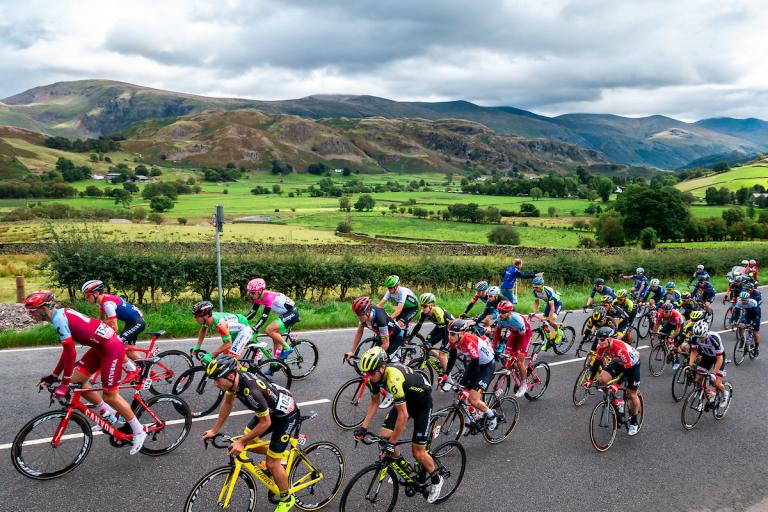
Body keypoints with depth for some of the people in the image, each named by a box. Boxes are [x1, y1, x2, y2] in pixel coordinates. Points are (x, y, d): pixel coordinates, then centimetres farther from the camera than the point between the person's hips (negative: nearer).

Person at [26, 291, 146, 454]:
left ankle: (139, 431, 13)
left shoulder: (58, 319, -17)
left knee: (109, 396, -2)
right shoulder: (62, 314, 12)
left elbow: (70, 353, -20)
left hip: (112, 348, -9)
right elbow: (68, 351, 18)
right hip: (101, 346, 9)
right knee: (76, 380, 9)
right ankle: (108, 413, 23)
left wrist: (64, 384, -13)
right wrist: (53, 376, 20)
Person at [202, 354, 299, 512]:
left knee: (271, 463, -4)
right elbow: (227, 404, 4)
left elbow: (265, 423, -27)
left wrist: (241, 442, -22)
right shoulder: (233, 379, -15)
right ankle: (278, 455, 32)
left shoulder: (252, 391, -39)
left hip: (287, 415, -8)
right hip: (270, 410, 8)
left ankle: (286, 499, 18)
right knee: (247, 441, 9)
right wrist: (214, 430, 7)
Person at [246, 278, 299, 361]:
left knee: (269, 330, -19)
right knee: (276, 337, 9)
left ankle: (287, 348, -7)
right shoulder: (258, 298, 0)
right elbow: (252, 313, 5)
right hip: (284, 314, 10)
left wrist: (254, 328, -37)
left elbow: (265, 316, -31)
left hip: (291, 313, -10)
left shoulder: (268, 296, -26)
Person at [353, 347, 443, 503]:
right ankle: (402, 465, 18)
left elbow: (403, 415, -37)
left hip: (422, 403, -7)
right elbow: (374, 402, 2)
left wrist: (392, 443, -32)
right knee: (383, 436, -6)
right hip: (405, 400, 7)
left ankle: (436, 480, 22)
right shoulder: (374, 375, -16)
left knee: (418, 453, -4)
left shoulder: (393, 377, -40)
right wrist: (363, 427, -3)